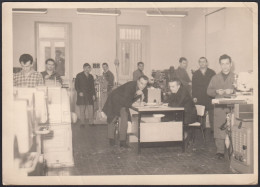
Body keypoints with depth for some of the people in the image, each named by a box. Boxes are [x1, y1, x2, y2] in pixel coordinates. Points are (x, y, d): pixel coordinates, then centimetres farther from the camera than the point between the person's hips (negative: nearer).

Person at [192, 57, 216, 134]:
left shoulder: (212, 73, 8)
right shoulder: (195, 74, 11)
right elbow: (193, 86, 9)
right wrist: (194, 97, 0)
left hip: (210, 98, -1)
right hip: (199, 98, 1)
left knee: (212, 114, -1)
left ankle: (212, 129, 8)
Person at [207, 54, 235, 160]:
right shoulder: (215, 78, 16)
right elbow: (208, 91, 11)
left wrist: (232, 91, -15)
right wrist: (216, 91, -8)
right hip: (219, 107, 2)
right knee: (219, 128, -2)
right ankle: (220, 151, 5)